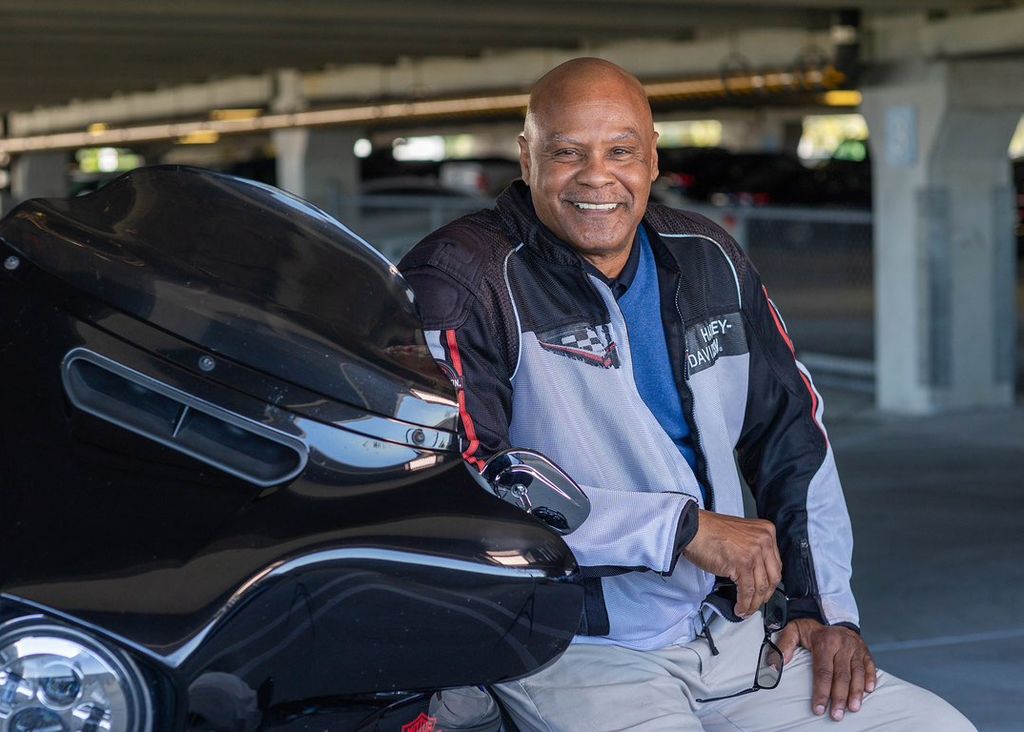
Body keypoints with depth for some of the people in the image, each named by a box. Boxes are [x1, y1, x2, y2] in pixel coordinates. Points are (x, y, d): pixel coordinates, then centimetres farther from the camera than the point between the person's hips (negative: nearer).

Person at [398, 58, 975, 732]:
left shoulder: (709, 262, 13)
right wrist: (682, 525, -18)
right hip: (573, 658, -5)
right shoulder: (458, 280, -8)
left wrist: (826, 605, 10)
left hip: (734, 636, 6)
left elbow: (793, 433, 21)